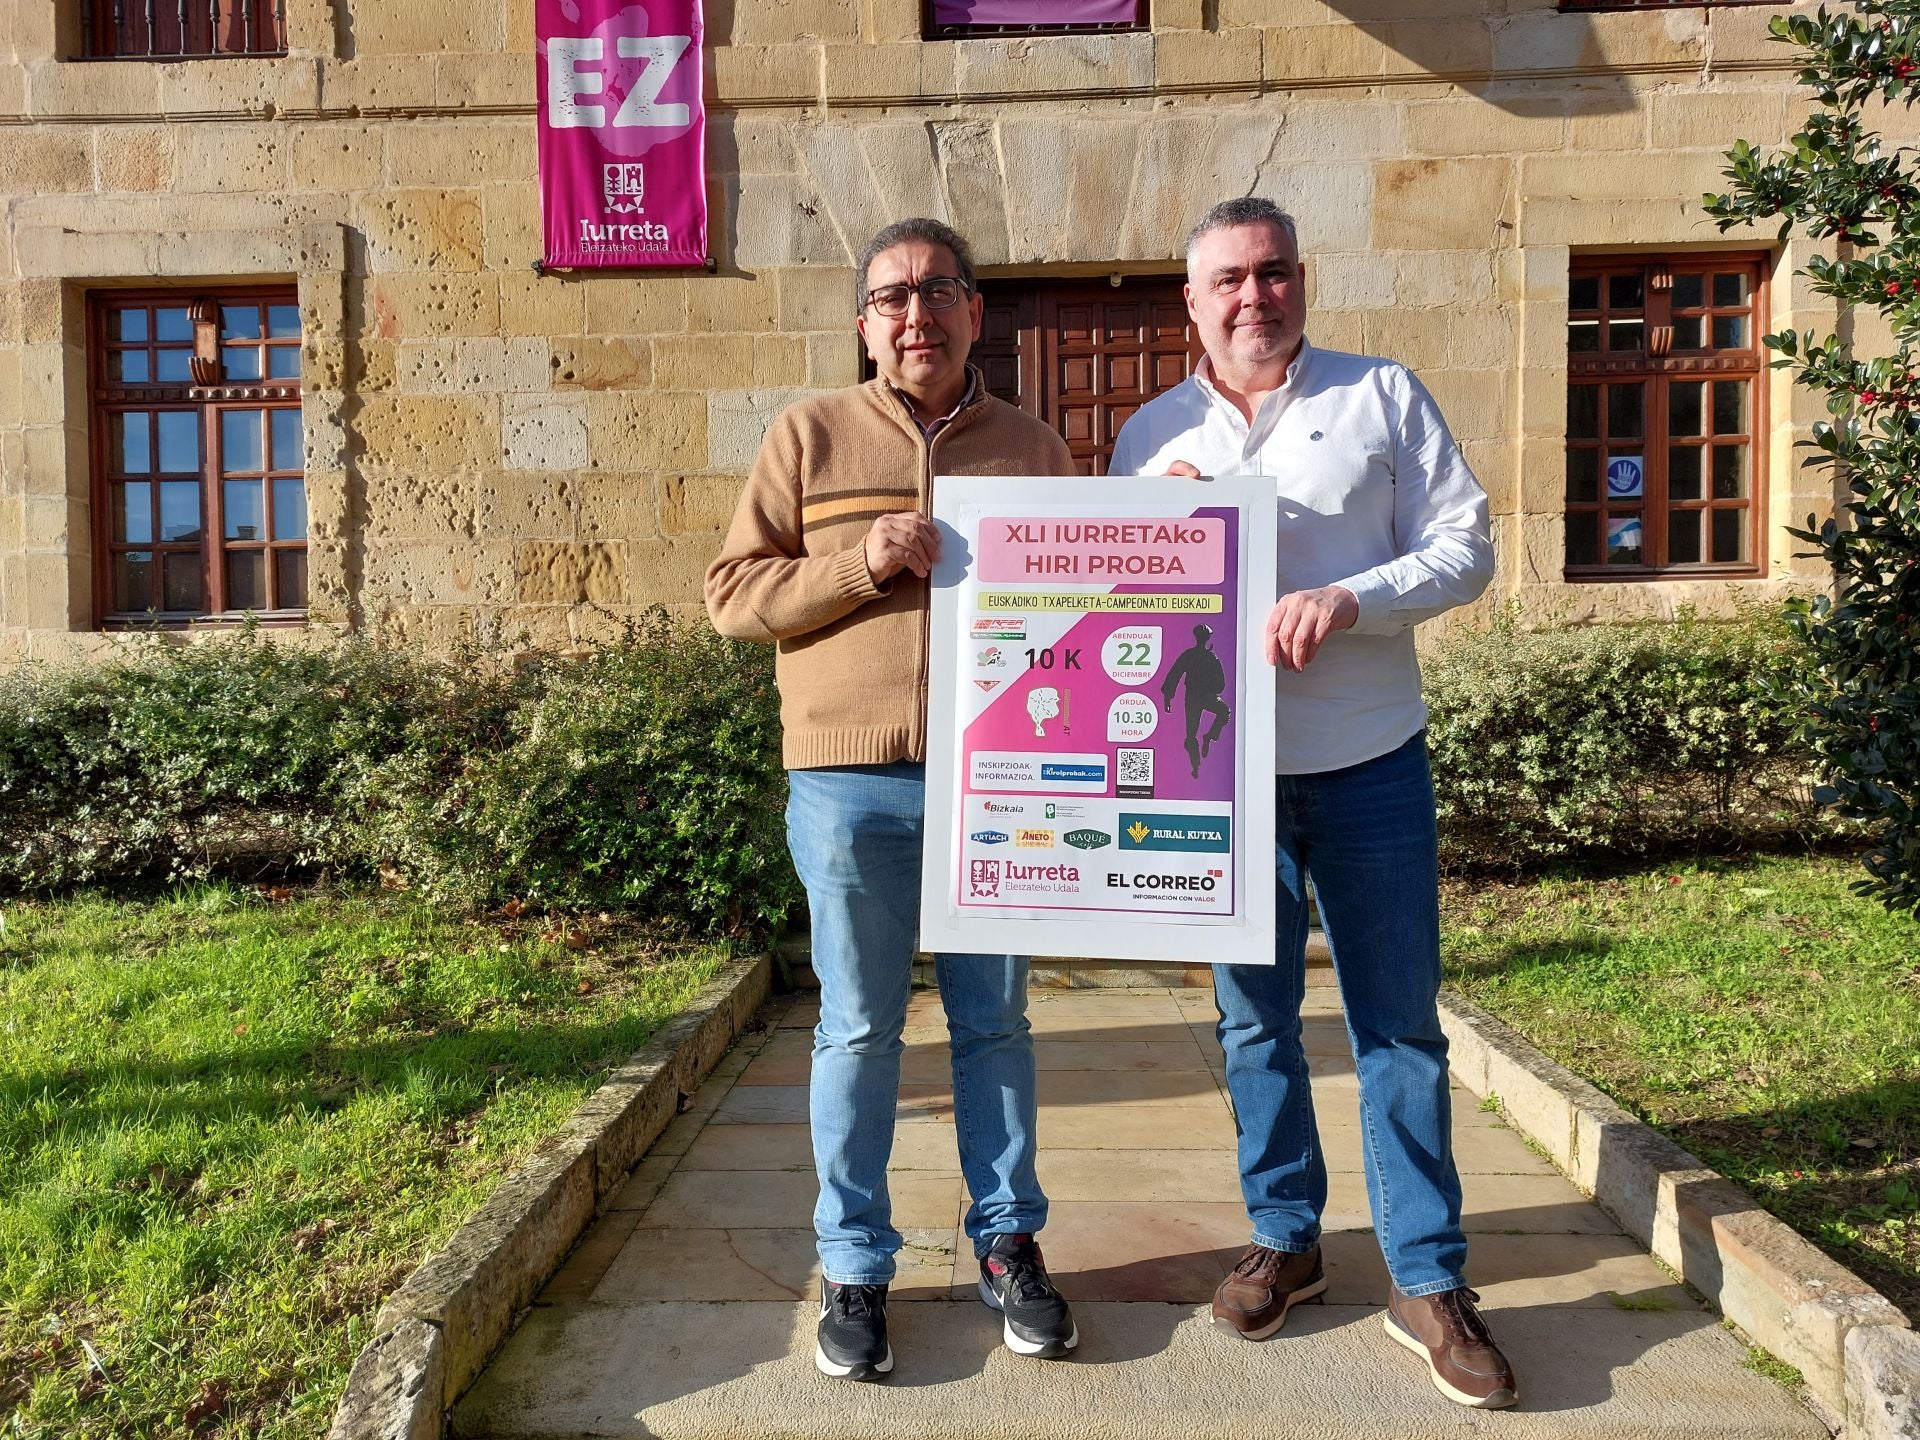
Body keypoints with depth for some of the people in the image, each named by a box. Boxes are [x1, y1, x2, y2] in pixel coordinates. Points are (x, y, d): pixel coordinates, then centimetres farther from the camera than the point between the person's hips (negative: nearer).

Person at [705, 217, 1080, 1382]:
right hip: (851, 780, -1)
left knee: (996, 1019, 12)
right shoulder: (810, 434, 6)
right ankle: (855, 1266, 23)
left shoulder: (1035, 448, 10)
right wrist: (859, 564, -12)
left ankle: (1009, 1242, 29)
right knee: (858, 1030, 7)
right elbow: (734, 593, 3)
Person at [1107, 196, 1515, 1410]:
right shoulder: (1153, 436, 8)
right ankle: (1284, 1240, 30)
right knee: (1255, 1020, 12)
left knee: (1400, 1026, 6)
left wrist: (1349, 598, -19)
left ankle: (1429, 1280, 19)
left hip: (1369, 765, -1)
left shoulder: (1384, 397, 1)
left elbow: (1465, 548, -3)